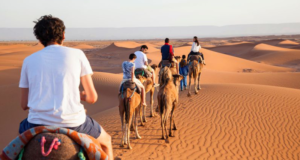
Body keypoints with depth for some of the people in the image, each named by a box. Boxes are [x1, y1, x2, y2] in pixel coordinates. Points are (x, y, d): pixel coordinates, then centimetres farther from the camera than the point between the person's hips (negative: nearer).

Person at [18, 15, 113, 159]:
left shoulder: (29, 60, 9)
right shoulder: (77, 54, 3)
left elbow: (24, 105, 13)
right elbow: (92, 98, 2)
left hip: (38, 123, 2)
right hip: (72, 123, -2)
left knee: (22, 129, 40)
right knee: (106, 140, 29)